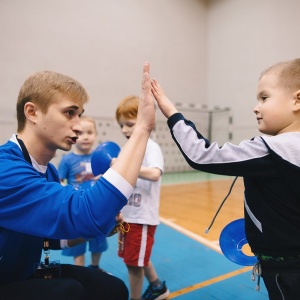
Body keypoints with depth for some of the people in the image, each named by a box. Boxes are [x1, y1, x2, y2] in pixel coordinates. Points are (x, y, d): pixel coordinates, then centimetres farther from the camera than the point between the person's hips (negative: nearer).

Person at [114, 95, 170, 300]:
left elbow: (154, 174, -36)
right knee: (137, 259, 24)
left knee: (134, 263, 6)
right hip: (128, 215, 9)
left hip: (142, 216, -9)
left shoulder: (151, 148, -17)